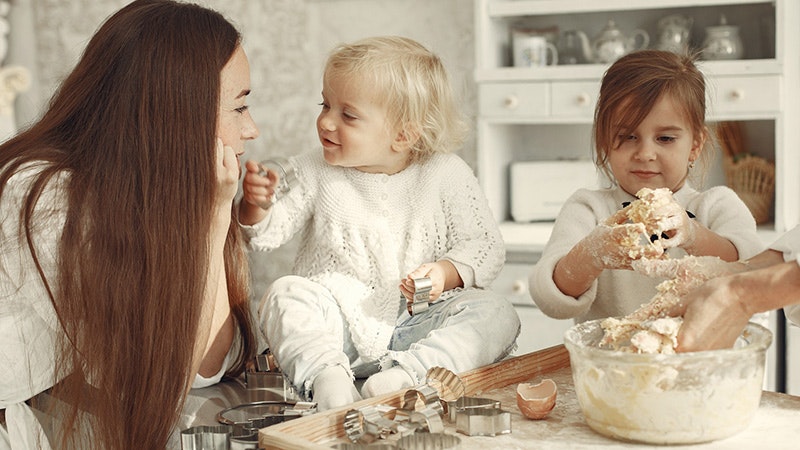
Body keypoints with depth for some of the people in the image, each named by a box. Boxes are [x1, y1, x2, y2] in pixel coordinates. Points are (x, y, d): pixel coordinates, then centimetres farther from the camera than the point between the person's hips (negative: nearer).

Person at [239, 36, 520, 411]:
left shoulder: (445, 176, -2)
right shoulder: (315, 173, 3)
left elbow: (485, 246, 0)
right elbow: (265, 234, 2)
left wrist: (447, 273, -19)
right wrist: (256, 205, -19)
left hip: (415, 323, 0)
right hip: (338, 322, 1)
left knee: (496, 313, -22)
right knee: (285, 294, -25)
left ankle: (405, 373, -39)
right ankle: (327, 376, -44)